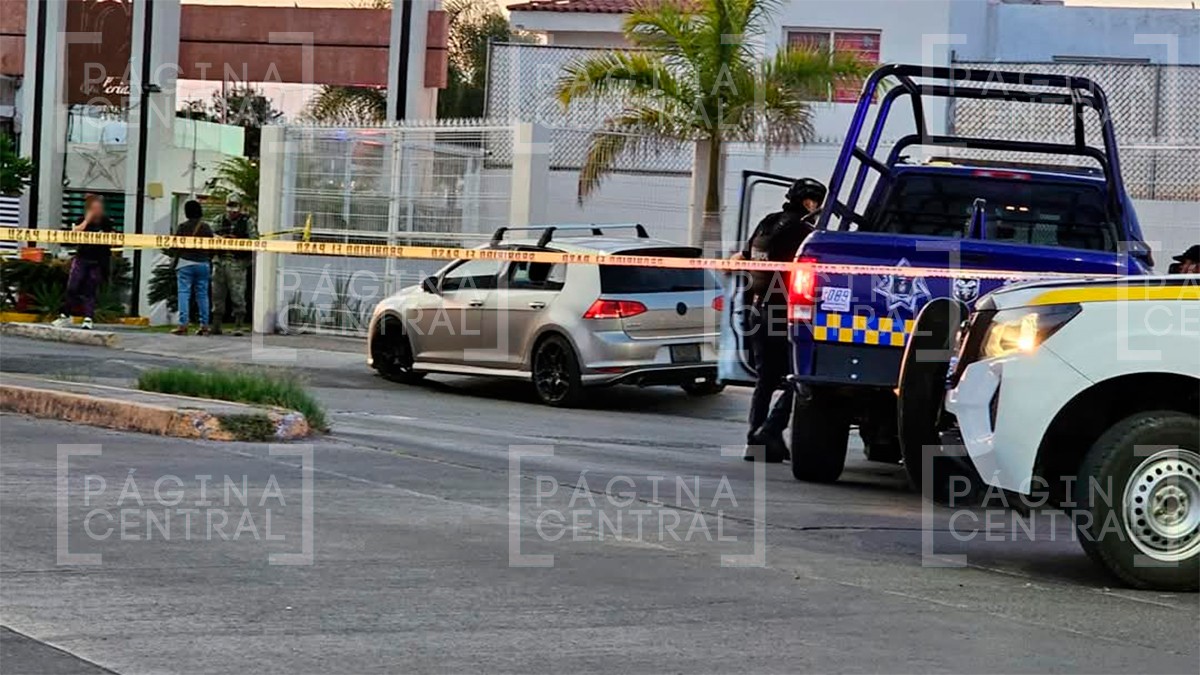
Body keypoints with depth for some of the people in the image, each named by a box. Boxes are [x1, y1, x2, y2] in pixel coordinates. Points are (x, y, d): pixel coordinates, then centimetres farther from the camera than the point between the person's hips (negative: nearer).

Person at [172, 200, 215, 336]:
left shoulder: (182, 227, -4)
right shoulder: (206, 227, 3)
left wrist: (175, 263, 10)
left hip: (185, 263, -3)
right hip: (203, 263, 3)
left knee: (184, 293, -4)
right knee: (202, 295, 7)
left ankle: (183, 324, -12)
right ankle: (204, 325, 7)